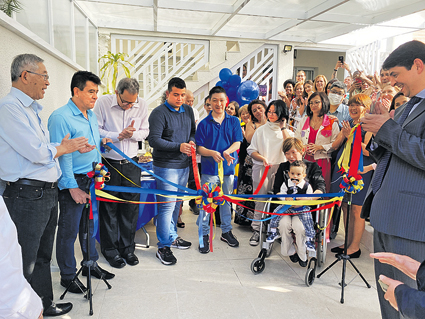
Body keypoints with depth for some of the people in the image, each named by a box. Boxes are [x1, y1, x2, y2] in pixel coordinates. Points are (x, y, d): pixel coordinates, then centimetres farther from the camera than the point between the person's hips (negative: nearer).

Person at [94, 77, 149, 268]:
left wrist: (133, 134, -15)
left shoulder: (142, 105, -2)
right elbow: (96, 131, -9)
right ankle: (110, 250, 23)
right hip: (108, 163, -2)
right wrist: (119, 135, -19)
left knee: (131, 206, 8)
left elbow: (145, 131, 5)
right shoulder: (103, 102, -10)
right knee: (109, 207, 6)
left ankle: (127, 248, 25)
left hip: (131, 163, 3)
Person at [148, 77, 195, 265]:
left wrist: (192, 142, -3)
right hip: (166, 166, -7)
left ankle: (172, 237, 33)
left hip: (184, 165, 7)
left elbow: (193, 131, 20)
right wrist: (179, 147, -26)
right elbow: (154, 140, -18)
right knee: (168, 205, -5)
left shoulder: (188, 110, 10)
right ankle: (163, 247, 7)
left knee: (177, 203, 17)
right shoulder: (159, 113, -11)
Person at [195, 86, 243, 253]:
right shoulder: (204, 124, -2)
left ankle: (226, 231, 31)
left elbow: (237, 142, -1)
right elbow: (200, 148, -5)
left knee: (227, 200, 14)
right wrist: (212, 153, -24)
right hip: (209, 168, -2)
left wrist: (227, 152, -21)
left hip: (228, 166, 2)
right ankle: (204, 234, 16)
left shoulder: (234, 121, 5)